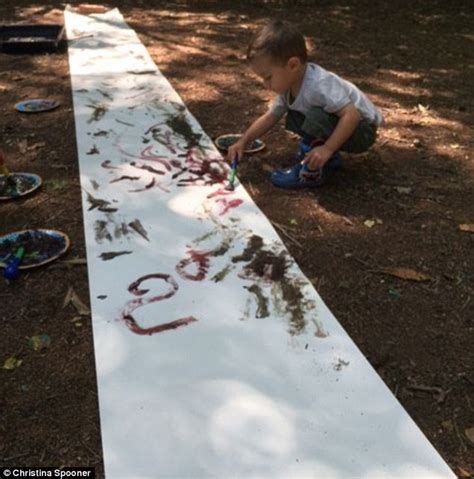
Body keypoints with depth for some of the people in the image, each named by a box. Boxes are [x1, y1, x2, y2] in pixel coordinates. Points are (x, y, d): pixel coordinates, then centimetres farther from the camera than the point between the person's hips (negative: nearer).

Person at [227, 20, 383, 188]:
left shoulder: (319, 85, -34)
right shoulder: (288, 86, -5)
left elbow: (352, 114, -38)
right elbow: (270, 117, 4)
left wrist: (327, 149, -41)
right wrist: (243, 141, -3)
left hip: (362, 130, -9)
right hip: (338, 125, 9)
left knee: (317, 117, -31)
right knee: (294, 119, 3)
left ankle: (312, 172, -15)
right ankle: (327, 160, 8)